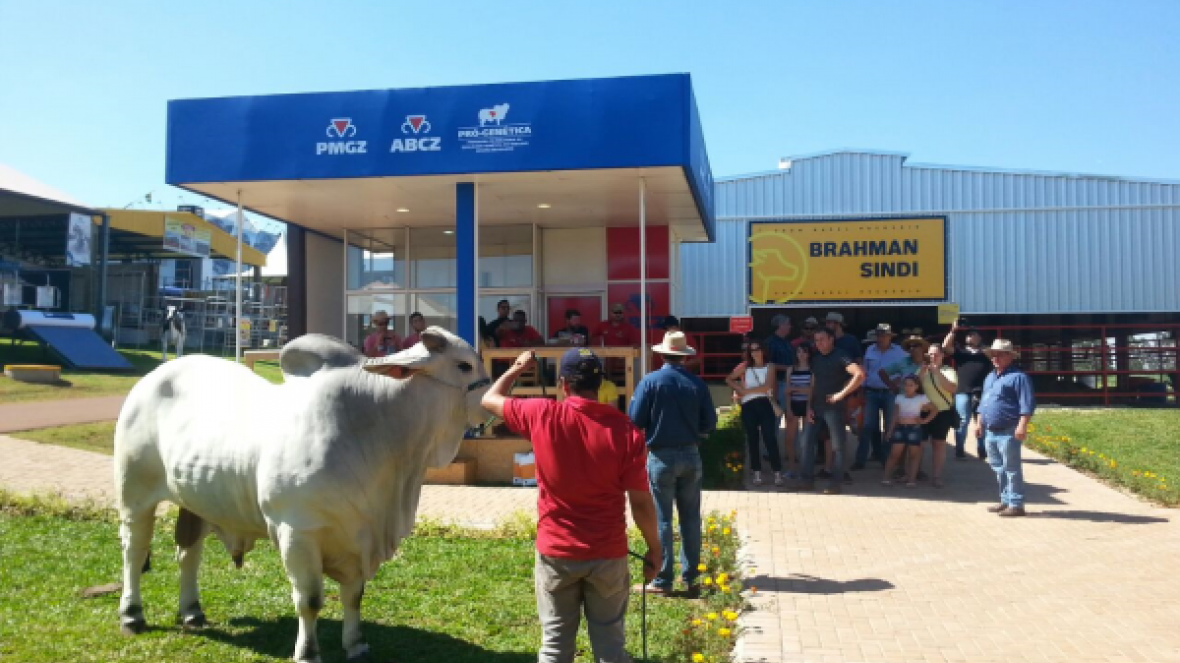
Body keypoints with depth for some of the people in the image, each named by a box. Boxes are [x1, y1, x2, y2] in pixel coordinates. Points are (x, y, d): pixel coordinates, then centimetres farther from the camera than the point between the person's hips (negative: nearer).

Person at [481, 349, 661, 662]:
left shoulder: (542, 415, -10)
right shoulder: (625, 428, -12)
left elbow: (490, 399, 8)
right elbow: (641, 501, -8)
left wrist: (517, 368, 24)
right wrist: (654, 549, 5)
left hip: (555, 552, 0)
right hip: (608, 554, 0)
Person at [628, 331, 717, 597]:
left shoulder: (650, 381, -11)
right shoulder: (698, 384, -4)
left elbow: (635, 421, -10)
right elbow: (709, 424, 1)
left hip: (661, 457, -2)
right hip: (690, 456, 2)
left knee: (662, 520, 4)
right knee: (691, 519, 11)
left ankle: (663, 580, 8)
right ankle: (691, 579, 17)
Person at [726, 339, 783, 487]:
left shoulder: (769, 366, 5)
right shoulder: (744, 367, 10)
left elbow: (767, 386, -8)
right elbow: (729, 379, 15)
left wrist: (748, 390, -6)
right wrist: (740, 390, 2)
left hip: (765, 404, -2)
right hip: (748, 406, 2)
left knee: (770, 438, -8)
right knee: (752, 440, 5)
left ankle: (777, 473, -6)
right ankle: (757, 473, 11)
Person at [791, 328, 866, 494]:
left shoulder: (840, 357, -11)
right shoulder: (816, 358, 12)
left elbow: (860, 374, -24)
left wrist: (842, 394, -22)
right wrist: (809, 406, 6)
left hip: (834, 406, -7)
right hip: (816, 406, 7)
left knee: (837, 445, 2)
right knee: (807, 442, 5)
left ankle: (835, 483, 8)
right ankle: (806, 480, 12)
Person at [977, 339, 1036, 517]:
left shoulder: (1018, 376, -9)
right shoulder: (990, 377, 19)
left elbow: (1027, 404, -16)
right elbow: (983, 402, 25)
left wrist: (1022, 426, -23)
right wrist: (980, 424, 20)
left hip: (1008, 432, -9)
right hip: (990, 432, 9)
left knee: (1011, 469, -5)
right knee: (998, 468, 14)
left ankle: (1016, 504, 0)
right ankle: (1005, 500, 23)